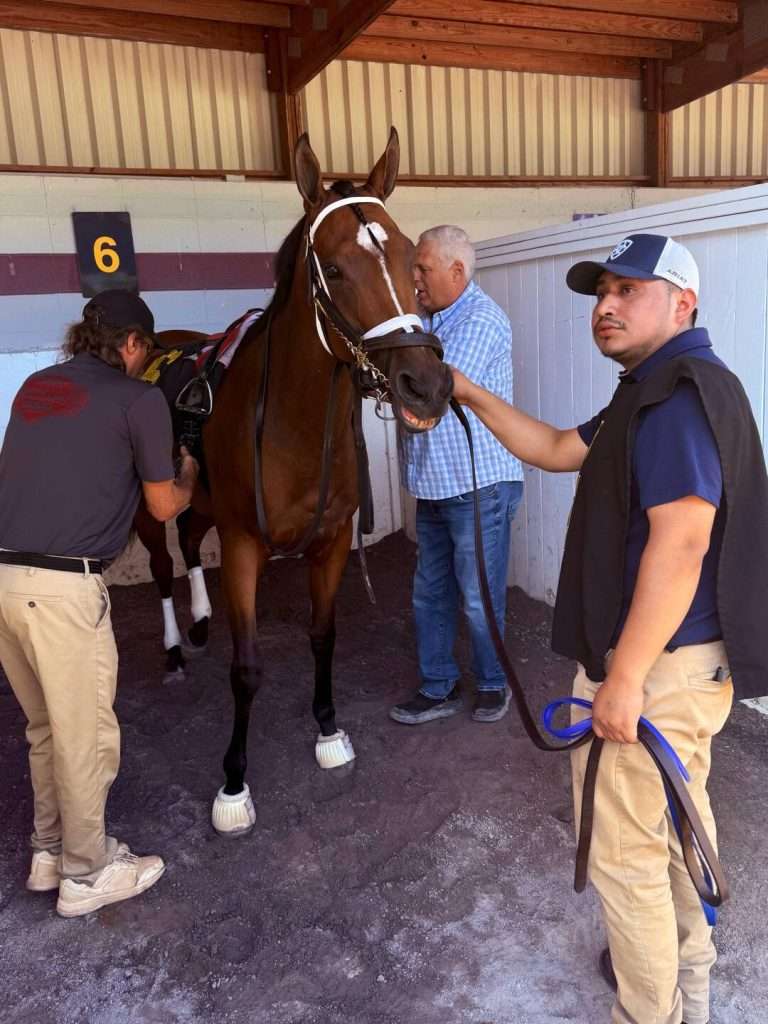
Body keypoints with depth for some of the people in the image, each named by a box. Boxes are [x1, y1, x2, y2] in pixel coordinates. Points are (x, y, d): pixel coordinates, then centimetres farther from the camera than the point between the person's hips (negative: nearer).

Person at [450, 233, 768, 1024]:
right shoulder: (654, 392, 13)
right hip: (688, 658, 11)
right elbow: (557, 451, 19)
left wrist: (624, 677, -26)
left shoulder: (678, 392, -21)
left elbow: (679, 543, -28)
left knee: (622, 847, 5)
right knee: (675, 817, 25)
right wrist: (471, 396, 12)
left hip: (658, 664, -11)